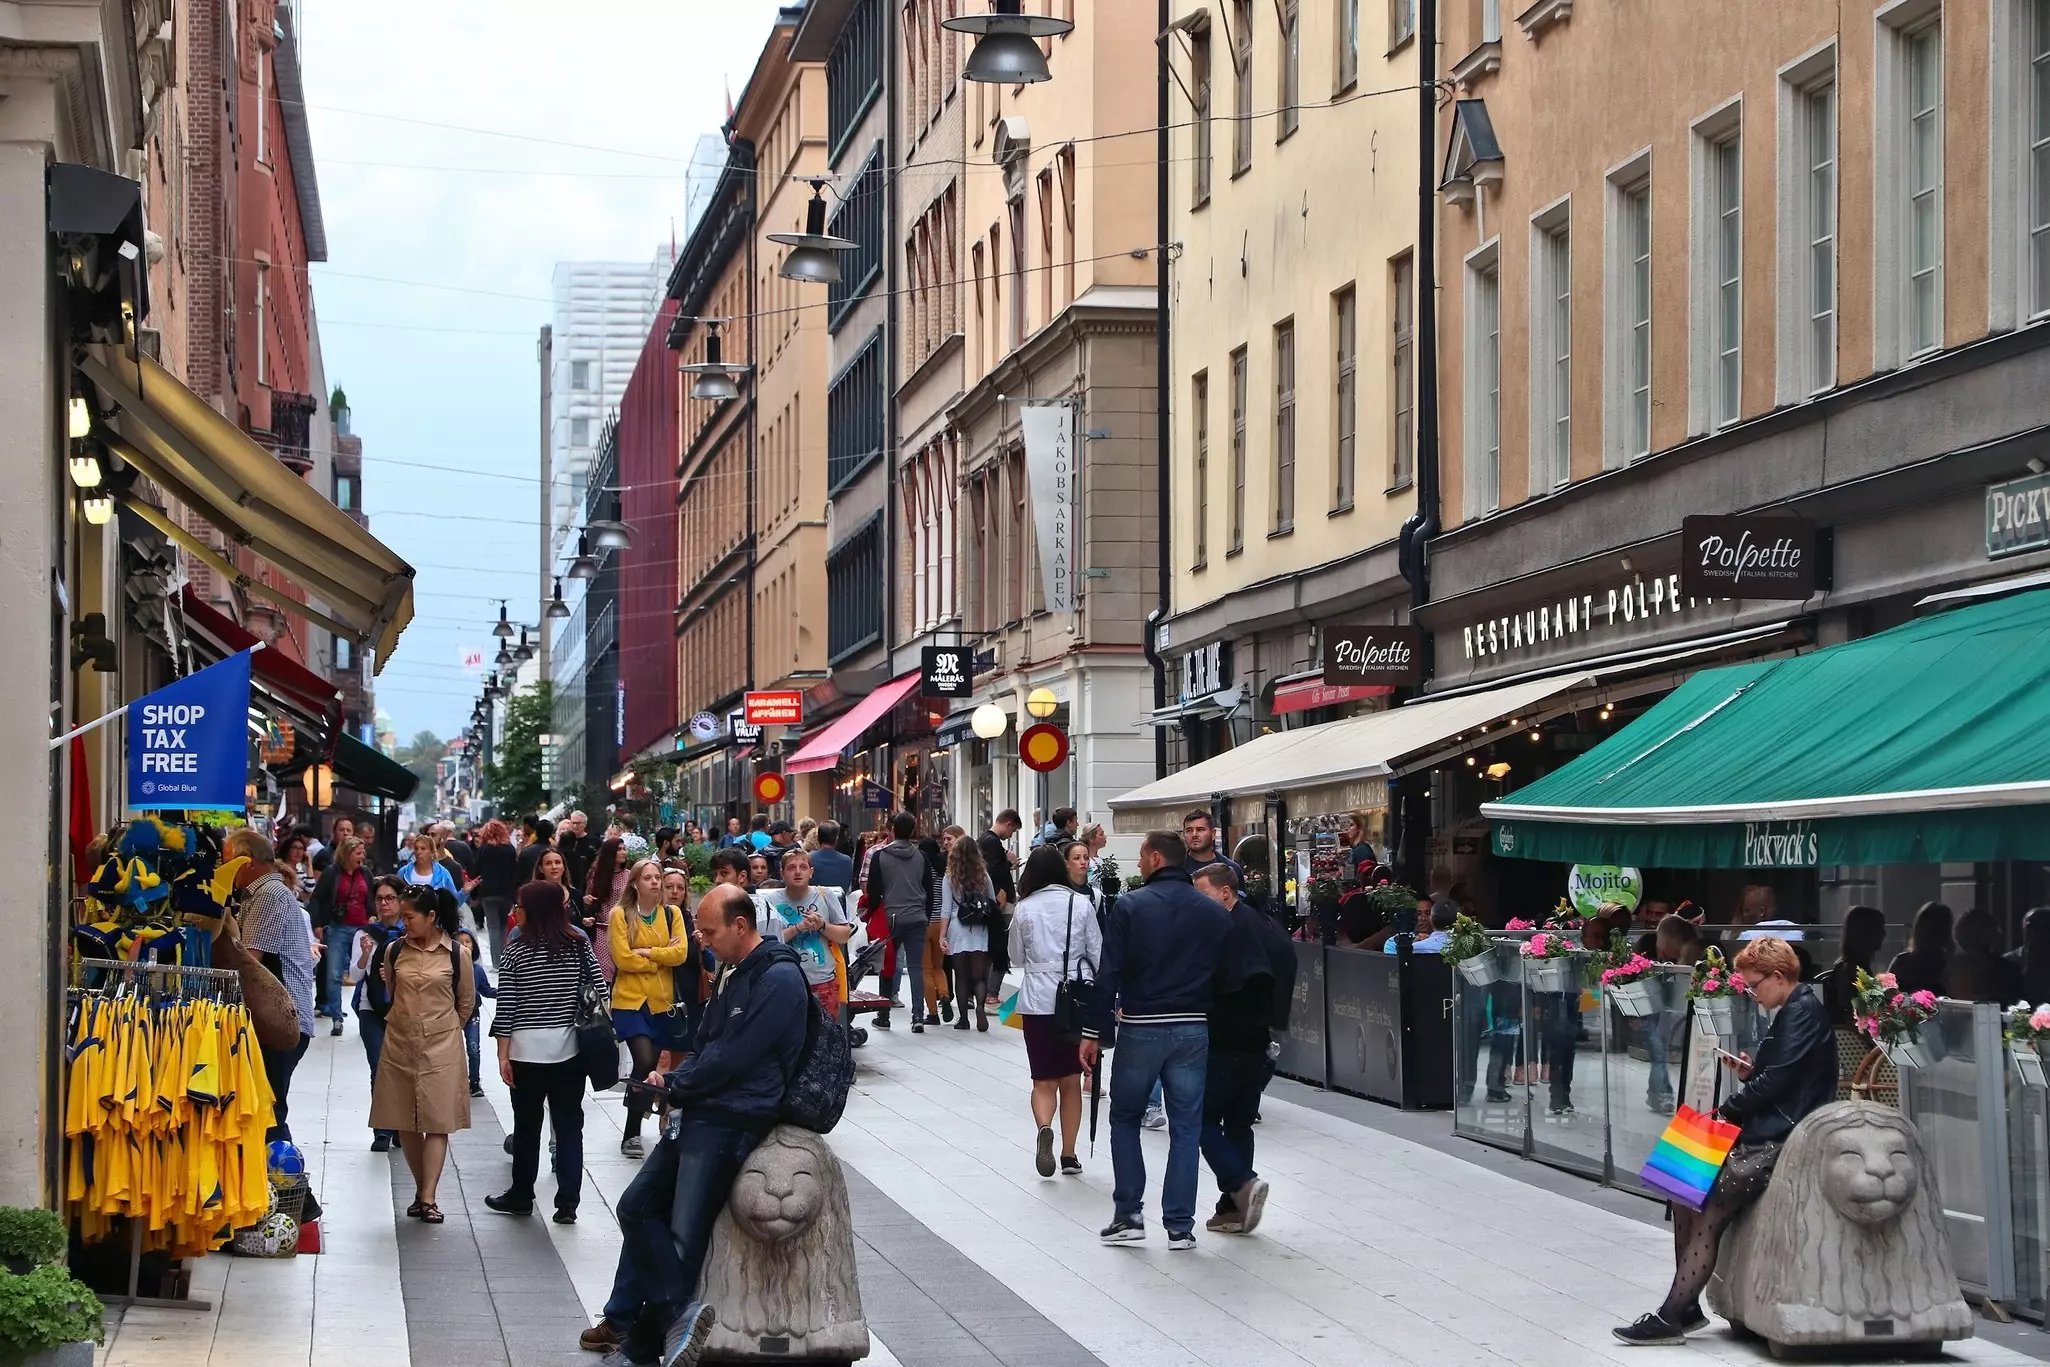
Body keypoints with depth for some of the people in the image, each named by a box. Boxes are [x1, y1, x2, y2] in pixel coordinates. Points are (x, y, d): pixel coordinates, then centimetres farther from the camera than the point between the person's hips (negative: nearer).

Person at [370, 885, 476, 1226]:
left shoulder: (457, 954, -5)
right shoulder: (395, 951, 2)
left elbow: (466, 1002, 7)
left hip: (441, 1048, -3)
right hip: (400, 1047, 3)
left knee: (437, 1122, -4)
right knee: (406, 1124, 6)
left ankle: (428, 1198, -5)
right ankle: (421, 1190, 18)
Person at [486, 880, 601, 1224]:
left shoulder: (516, 952, -8)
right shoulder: (580, 945, 1)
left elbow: (505, 1009, -7)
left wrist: (503, 1054, -2)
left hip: (527, 1051, -2)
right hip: (570, 1049, 2)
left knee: (527, 1125, 9)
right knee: (569, 1125, 5)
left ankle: (520, 1196, 21)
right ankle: (567, 1202, 2)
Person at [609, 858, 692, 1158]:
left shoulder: (672, 913, 5)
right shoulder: (620, 915, -5)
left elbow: (681, 953, -6)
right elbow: (623, 958, -14)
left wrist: (646, 952, -14)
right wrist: (662, 957, -8)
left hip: (662, 1001, 4)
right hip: (629, 1000, -4)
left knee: (650, 1066, 9)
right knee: (644, 1062, -17)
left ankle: (634, 1128, 24)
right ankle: (632, 1134, -7)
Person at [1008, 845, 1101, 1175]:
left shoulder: (1023, 909, -2)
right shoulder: (1081, 904, -2)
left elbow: (1017, 958, 9)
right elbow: (1097, 953, 2)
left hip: (1038, 1000, -1)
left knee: (1044, 1080, 6)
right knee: (1071, 1081, 12)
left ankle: (1044, 1128, -23)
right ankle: (1069, 1155, 12)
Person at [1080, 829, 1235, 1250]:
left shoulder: (1130, 906, -7)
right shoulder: (1215, 914, 2)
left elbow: (1108, 975, -9)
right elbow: (1228, 979, 3)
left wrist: (1093, 1032, -4)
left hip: (1140, 1028, -2)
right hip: (1192, 1031, 2)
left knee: (1125, 1119, 14)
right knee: (1185, 1127, 8)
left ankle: (1129, 1216, 9)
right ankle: (1180, 1226, 7)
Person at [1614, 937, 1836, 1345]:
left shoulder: (1804, 1013, -11)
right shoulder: (1790, 1012, 19)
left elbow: (1778, 1081, -17)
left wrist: (1728, 1111, -10)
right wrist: (1751, 1072, 6)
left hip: (1782, 1139, -10)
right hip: (1764, 1132, 10)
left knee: (1710, 1205, -18)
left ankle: (1673, 1315, -16)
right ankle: (1684, 1307, -1)